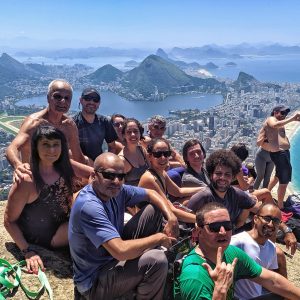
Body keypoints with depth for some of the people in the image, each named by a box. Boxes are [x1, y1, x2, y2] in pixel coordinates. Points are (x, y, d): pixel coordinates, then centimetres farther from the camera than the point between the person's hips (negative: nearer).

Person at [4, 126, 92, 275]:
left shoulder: (66, 166, -8)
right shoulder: (27, 180, -25)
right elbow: (9, 221, -17)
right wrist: (27, 251, -24)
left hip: (63, 225, 7)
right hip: (40, 240, -6)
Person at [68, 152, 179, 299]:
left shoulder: (115, 190, -7)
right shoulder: (89, 207, -31)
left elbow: (151, 194, 7)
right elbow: (121, 251, -37)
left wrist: (171, 218, -11)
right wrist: (159, 238, -22)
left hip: (113, 256, 9)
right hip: (95, 281, -8)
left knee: (154, 209, 3)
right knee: (157, 260, -30)